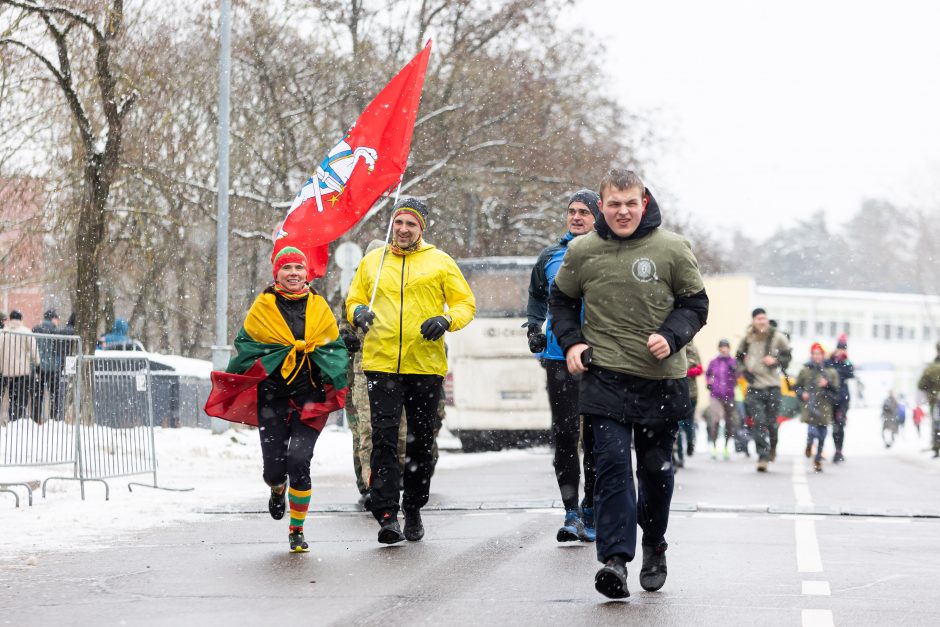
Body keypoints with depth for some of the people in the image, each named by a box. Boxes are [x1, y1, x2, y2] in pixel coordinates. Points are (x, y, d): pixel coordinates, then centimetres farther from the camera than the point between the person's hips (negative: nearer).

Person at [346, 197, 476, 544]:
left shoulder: (440, 262, 7)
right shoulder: (372, 262, 13)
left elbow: (466, 303, 7)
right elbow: (354, 299, 20)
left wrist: (446, 320, -13)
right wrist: (358, 312, -3)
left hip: (426, 365, 0)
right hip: (381, 363, 0)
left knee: (421, 441, 8)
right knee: (384, 437, -11)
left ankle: (413, 511, 21)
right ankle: (386, 514, -15)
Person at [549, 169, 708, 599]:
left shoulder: (672, 249, -3)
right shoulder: (582, 251, 1)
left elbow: (695, 303, 6)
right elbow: (561, 300, 17)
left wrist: (671, 337, -11)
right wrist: (570, 342, 1)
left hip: (661, 378, 0)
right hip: (604, 376, 0)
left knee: (656, 467, 10)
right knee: (612, 461, -14)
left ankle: (654, 546, 32)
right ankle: (615, 557, -19)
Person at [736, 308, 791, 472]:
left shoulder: (778, 338, -2)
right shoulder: (747, 339, 4)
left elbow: (787, 357, 7)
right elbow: (738, 358, 17)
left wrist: (776, 360, -12)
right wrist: (744, 371, 0)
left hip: (772, 386, -1)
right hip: (754, 387, 1)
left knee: (771, 422, 4)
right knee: (759, 423, -9)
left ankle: (772, 446, 34)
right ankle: (763, 457, -9)